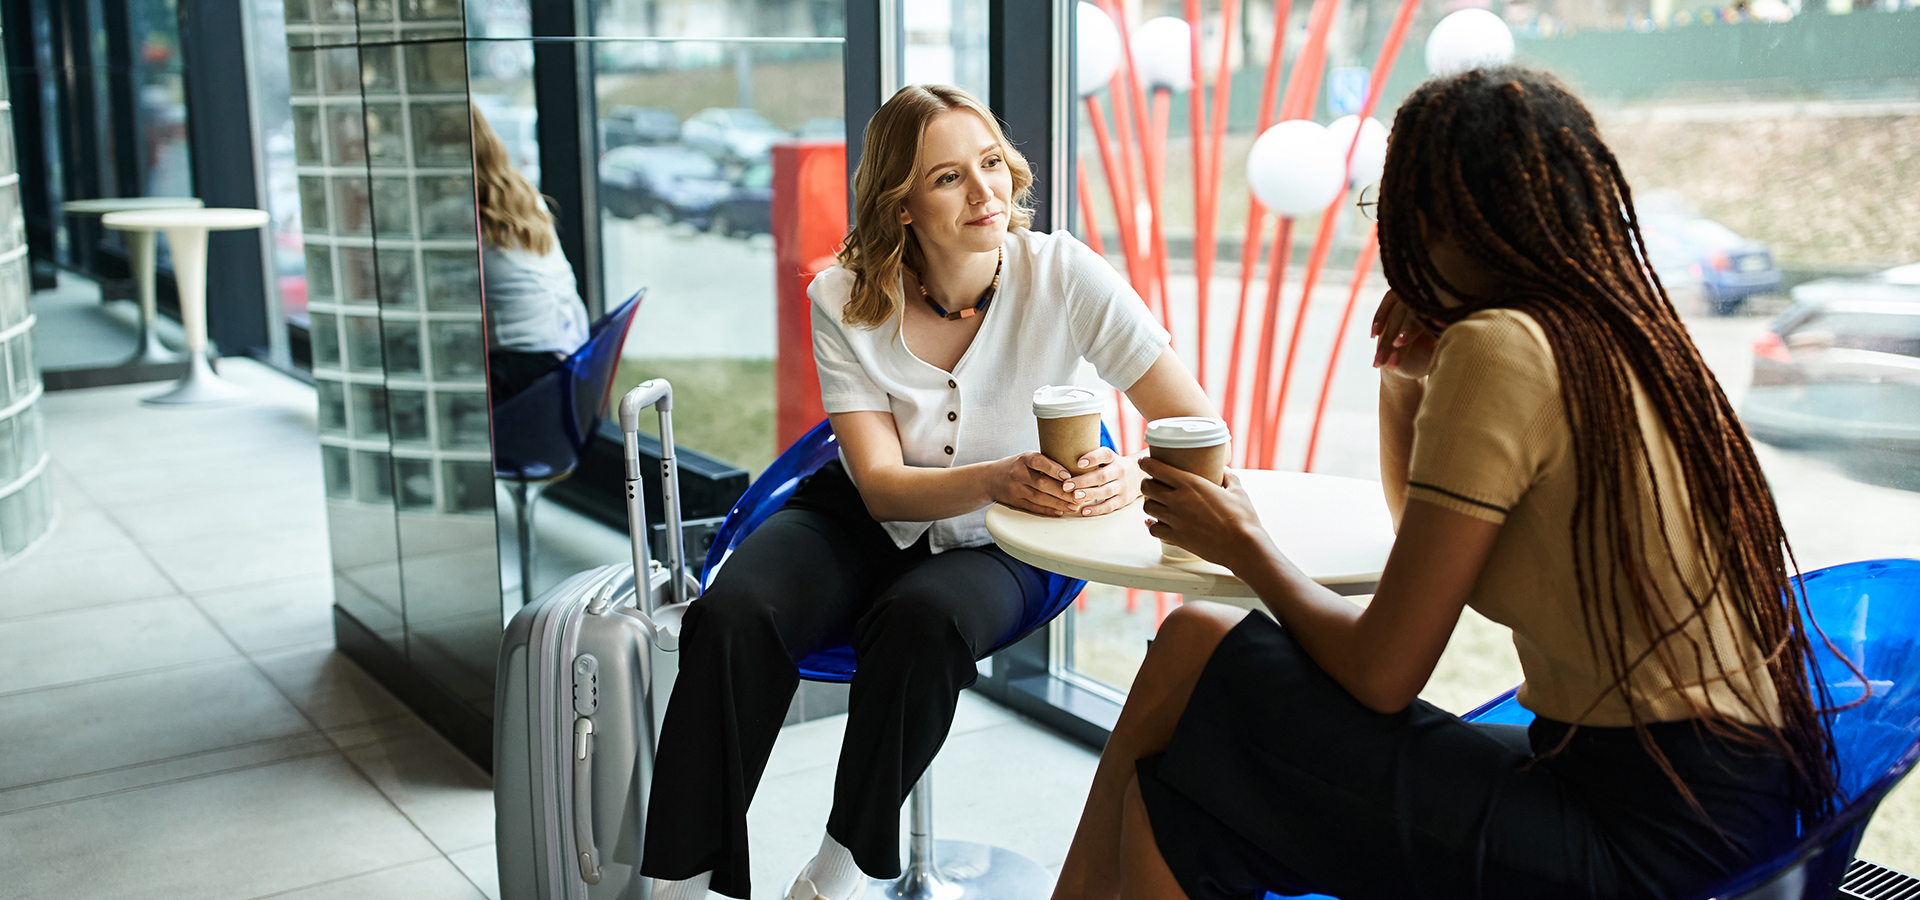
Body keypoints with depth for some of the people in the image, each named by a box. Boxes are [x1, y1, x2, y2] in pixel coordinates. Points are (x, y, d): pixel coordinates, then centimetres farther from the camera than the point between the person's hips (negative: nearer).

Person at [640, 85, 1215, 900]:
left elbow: (1203, 436, -16)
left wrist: (1130, 476, -40)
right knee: (731, 617, -28)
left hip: (995, 545, -1)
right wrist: (997, 478, -36)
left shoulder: (1064, 276, -17)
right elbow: (882, 485, -16)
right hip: (860, 521, 1)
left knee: (923, 619, -35)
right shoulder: (844, 300, -13)